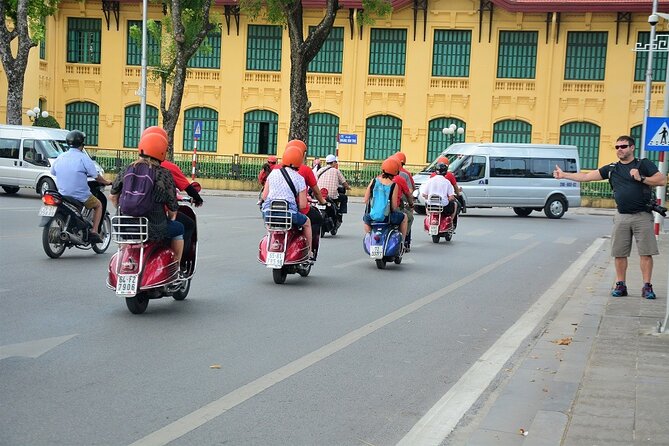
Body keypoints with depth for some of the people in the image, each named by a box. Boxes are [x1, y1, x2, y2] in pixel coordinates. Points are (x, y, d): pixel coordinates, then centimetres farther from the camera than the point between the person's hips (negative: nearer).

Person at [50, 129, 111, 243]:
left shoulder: (60, 157, 3)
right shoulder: (83, 158, -13)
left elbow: (52, 172, 16)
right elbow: (96, 176, -8)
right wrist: (106, 182, 12)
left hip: (63, 194, 5)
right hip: (81, 196, -5)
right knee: (98, 205, 19)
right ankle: (94, 232, 7)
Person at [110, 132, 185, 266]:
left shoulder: (126, 171, 3)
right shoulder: (164, 174, -9)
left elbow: (113, 196, 12)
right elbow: (172, 206, -5)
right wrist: (172, 217, 18)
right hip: (154, 229, -4)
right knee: (178, 228, 26)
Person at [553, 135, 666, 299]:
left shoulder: (644, 164, 2)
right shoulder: (612, 169, 12)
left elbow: (662, 180, -5)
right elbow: (587, 176, 12)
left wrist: (641, 178, -14)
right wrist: (564, 175, 9)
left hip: (642, 215, -3)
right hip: (621, 216, 3)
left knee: (645, 253, -5)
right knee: (619, 253, 3)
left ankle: (647, 286, -1)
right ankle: (620, 285, 12)